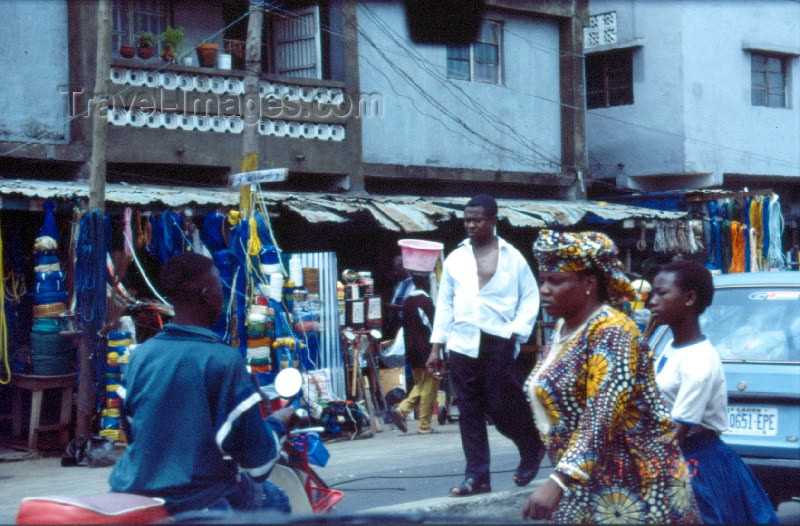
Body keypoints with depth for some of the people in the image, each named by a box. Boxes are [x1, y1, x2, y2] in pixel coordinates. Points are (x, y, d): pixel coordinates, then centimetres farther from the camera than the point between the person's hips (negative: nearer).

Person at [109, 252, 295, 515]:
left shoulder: (140, 355, 1)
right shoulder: (224, 360, -15)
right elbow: (255, 457, -13)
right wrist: (277, 423, 8)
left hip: (133, 493, 6)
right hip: (198, 503, -6)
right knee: (274, 500, 20)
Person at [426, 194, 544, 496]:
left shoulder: (512, 258, 4)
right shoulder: (455, 258, 11)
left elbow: (530, 298, 5)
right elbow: (445, 303, 13)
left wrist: (516, 332, -8)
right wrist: (436, 346, 9)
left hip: (498, 344, -3)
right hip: (462, 344, 3)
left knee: (502, 406, -3)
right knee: (469, 412, 4)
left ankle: (532, 448, 24)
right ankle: (476, 476, 10)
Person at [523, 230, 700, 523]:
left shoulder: (610, 331, -18)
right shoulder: (563, 329, 9)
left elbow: (602, 417, -29)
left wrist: (558, 481, -36)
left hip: (630, 485, -8)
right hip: (586, 484, 8)